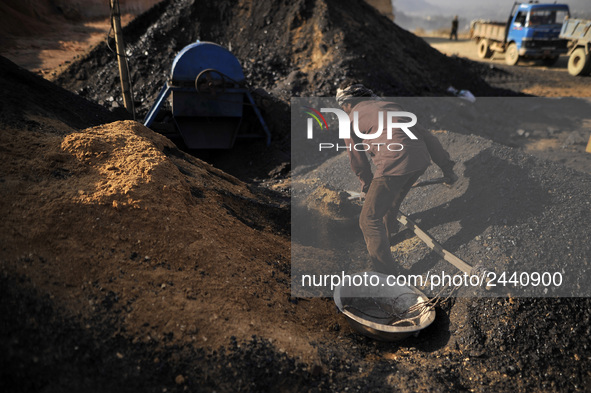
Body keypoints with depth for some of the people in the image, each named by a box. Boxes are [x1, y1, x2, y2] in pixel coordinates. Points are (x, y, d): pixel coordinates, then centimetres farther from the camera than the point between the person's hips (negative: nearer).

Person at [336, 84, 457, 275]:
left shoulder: (350, 122, 12)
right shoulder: (389, 105, 27)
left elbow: (357, 161, 18)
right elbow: (424, 135, 24)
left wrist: (367, 184, 37)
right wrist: (447, 167, 28)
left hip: (393, 164, -7)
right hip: (421, 158, 7)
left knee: (370, 220, 6)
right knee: (392, 195, 35)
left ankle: (388, 274, 7)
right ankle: (389, 227, 60)